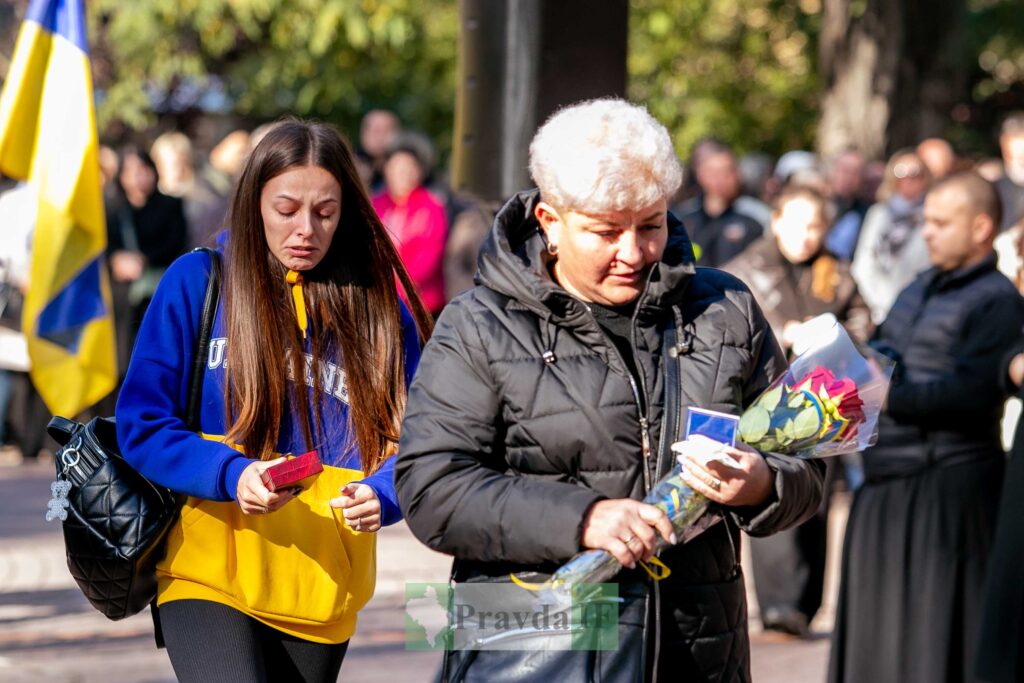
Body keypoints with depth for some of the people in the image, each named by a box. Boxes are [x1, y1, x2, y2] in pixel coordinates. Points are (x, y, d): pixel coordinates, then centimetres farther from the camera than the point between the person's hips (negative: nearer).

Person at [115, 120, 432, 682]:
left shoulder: (378, 308, 5)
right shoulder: (197, 282, -1)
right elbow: (141, 425, -3)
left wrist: (379, 498, -19)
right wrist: (232, 476, -20)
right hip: (208, 571, -3)